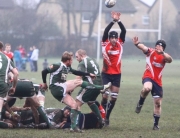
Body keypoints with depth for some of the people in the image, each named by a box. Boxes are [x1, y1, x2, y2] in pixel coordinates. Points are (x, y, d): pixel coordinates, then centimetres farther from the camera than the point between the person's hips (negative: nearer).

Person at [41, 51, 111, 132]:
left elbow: (76, 72, 28)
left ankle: (73, 127, 7)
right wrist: (44, 83, 0)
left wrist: (89, 74, 28)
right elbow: (44, 72, -10)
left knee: (74, 105, 4)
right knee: (78, 82, -9)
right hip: (56, 88, -9)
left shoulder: (67, 68, 13)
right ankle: (102, 88, -5)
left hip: (61, 91, 9)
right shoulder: (58, 66, -13)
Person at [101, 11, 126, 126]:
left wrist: (118, 21, -24)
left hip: (117, 74, 2)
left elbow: (124, 31, -12)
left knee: (114, 97, 5)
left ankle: (107, 116, 20)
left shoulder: (120, 44, -1)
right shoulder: (105, 44, -6)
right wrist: (113, 21, -28)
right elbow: (106, 31, -18)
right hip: (106, 74, -2)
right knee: (105, 96, -9)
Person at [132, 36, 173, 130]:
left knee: (158, 103, 5)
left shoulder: (164, 57, 1)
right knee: (147, 88, -39)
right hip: (148, 77, -3)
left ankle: (156, 124, 17)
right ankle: (140, 104, -11)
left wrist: (162, 53, -41)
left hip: (158, 81, 3)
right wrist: (137, 44, -46)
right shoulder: (150, 52, -3)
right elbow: (144, 48, -24)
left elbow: (170, 60, -23)